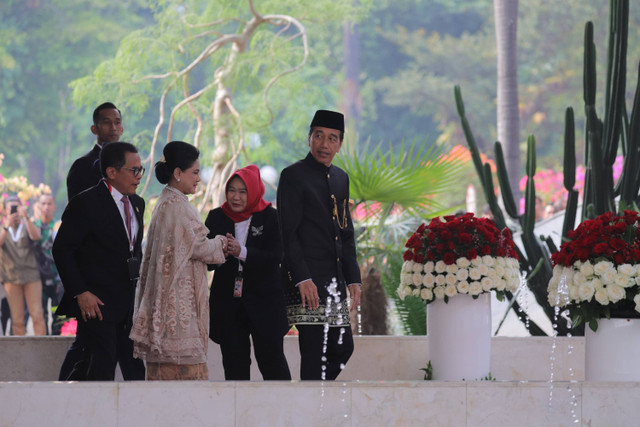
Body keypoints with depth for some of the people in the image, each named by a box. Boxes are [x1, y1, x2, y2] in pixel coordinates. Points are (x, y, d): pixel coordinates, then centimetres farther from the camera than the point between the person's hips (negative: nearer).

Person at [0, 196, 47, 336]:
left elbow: (36, 236, -12)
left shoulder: (27, 228, 11)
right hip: (11, 278, 0)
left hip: (31, 276, 0)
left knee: (37, 315, -9)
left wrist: (26, 217, -26)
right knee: (17, 320, -3)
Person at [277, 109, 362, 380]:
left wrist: (353, 278, 11)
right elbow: (287, 233, -11)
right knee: (314, 352, -9)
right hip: (308, 281, -8)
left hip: (335, 281, 8)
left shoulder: (341, 178, 17)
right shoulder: (293, 176, -6)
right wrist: (302, 278, -20)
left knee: (343, 348, 8)